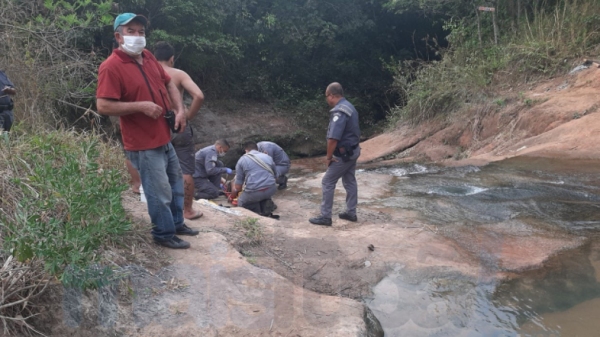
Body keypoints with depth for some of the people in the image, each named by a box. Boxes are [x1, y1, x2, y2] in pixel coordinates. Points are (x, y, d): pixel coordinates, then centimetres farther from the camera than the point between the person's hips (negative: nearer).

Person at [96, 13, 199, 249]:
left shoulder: (147, 57, 7)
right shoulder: (111, 67, -17)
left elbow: (169, 84, 16)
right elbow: (103, 106, -22)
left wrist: (179, 110, 0)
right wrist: (141, 106, -24)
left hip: (164, 138, 9)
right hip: (143, 144, -9)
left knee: (176, 182, 21)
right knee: (160, 193, 0)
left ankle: (177, 223, 40)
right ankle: (164, 234, 21)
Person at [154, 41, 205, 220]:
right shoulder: (179, 74, -6)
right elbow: (199, 96, -19)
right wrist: (189, 115, -7)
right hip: (179, 126, -3)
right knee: (186, 171, 6)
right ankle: (188, 210, 13)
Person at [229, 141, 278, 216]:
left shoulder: (242, 160, 10)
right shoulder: (268, 157, 19)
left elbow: (238, 186, 9)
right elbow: (275, 177, 23)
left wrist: (232, 195, 29)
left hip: (254, 192, -3)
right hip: (271, 190, 3)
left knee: (241, 202, 27)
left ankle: (259, 210, 0)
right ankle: (266, 204, 4)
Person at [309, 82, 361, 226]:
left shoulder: (339, 112, -23)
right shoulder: (349, 107, 10)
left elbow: (333, 138, -29)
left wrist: (329, 156, -15)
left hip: (343, 154, -10)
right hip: (353, 150, 10)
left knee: (327, 182, -2)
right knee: (350, 181, 17)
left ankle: (325, 216, 3)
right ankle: (351, 212, 27)